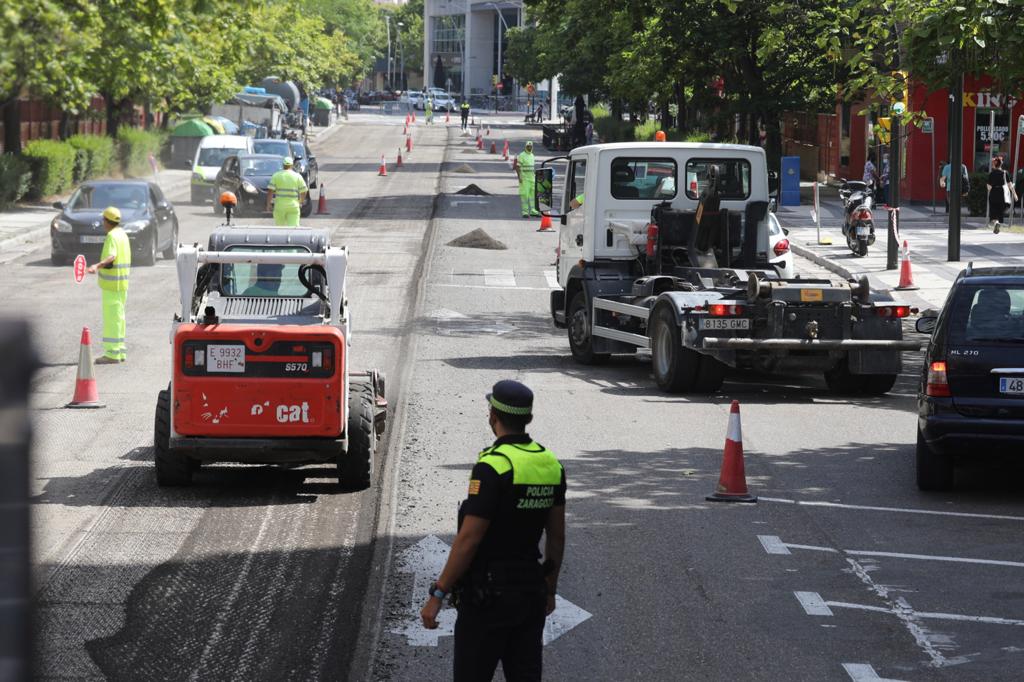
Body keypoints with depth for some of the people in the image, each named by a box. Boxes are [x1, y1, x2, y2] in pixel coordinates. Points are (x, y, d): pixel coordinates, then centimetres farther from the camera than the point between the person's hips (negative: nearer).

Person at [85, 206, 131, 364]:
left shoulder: (112, 236, -15)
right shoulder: (122, 234, 15)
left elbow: (111, 256, -32)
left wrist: (97, 266, -48)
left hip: (112, 283, -10)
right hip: (122, 283, 10)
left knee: (112, 317, -9)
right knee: (118, 317, 15)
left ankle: (112, 354, -11)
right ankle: (120, 351, 20)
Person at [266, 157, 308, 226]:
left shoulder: (276, 176, 1)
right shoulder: (297, 176, 2)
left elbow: (270, 191, -5)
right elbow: (303, 191, 5)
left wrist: (268, 204, 1)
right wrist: (300, 203, 22)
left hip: (279, 205, 1)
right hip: (293, 206, -1)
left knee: (280, 226, 14)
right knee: (293, 227, -4)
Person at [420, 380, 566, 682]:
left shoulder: (492, 467, -18)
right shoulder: (551, 464, 5)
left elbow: (469, 540, -19)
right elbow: (556, 537, 11)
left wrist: (437, 594, -14)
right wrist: (550, 589, 22)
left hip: (489, 593, -7)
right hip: (531, 591, 7)